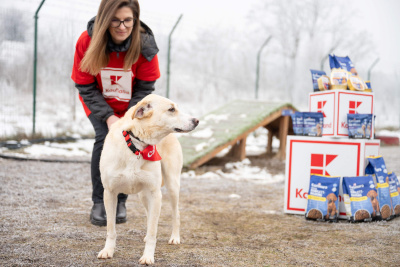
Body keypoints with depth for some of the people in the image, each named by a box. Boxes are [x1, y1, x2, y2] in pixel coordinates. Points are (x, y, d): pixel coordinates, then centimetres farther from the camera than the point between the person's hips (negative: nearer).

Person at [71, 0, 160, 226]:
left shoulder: (145, 45, -26)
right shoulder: (87, 41, -27)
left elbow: (145, 88, -14)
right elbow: (86, 87, -17)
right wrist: (108, 117, -27)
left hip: (131, 106, 1)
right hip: (98, 104, -1)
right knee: (104, 139, -21)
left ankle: (120, 202, 7)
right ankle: (99, 202, -6)